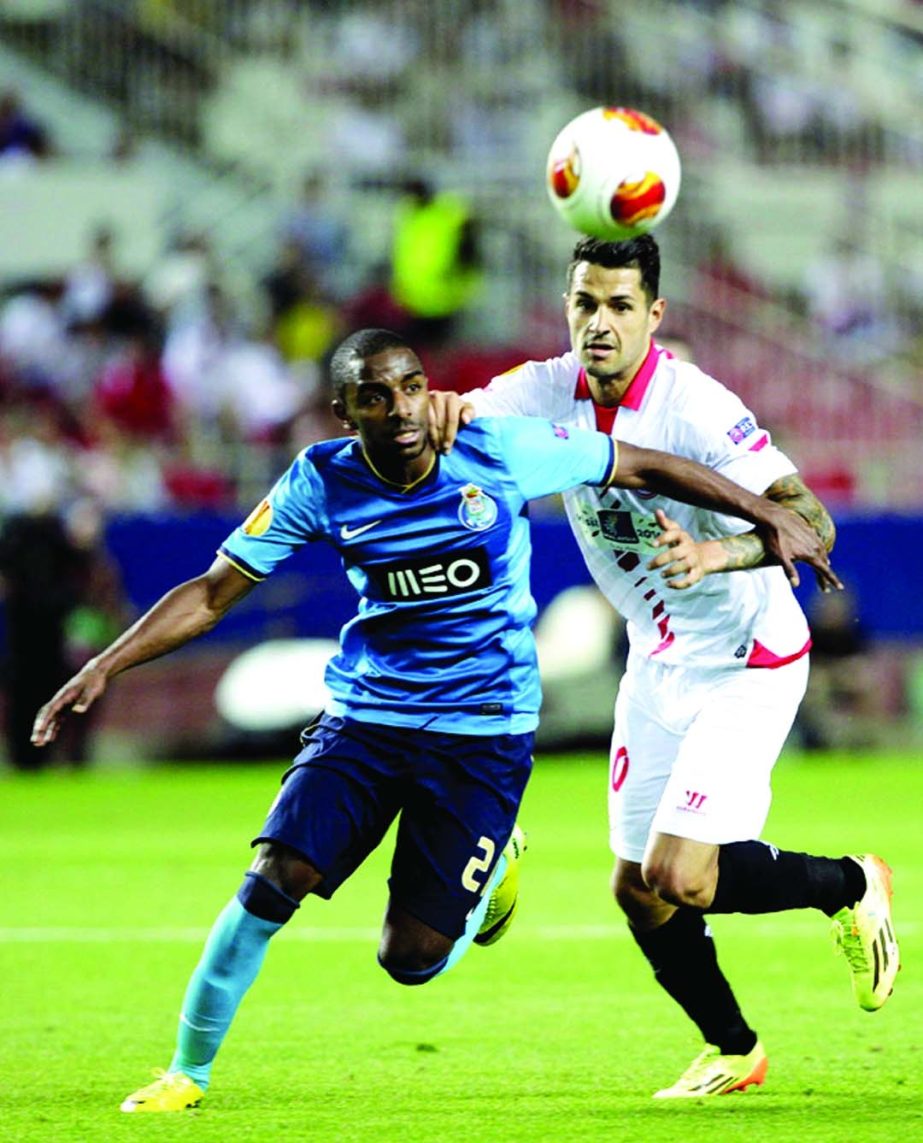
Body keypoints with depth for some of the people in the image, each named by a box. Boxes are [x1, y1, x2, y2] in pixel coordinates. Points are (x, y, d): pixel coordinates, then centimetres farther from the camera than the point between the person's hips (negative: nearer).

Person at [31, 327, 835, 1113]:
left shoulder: (499, 452, -13)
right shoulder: (321, 484, -9)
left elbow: (643, 468, -3)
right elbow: (213, 593, -3)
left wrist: (771, 518, -3)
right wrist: (104, 667, -12)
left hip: (485, 730, -2)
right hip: (365, 717, 2)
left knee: (411, 958, -5)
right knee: (275, 879, -18)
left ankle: (495, 862, 30)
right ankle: (188, 1072, 0)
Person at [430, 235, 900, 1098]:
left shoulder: (694, 407, -25)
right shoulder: (552, 392, -6)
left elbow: (810, 518, -32)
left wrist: (718, 553, -51)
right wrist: (447, 407, -31)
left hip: (748, 661, -7)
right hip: (658, 662, 7)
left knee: (679, 879, -17)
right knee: (638, 890, 7)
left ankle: (848, 887, 10)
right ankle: (732, 1050, 31)